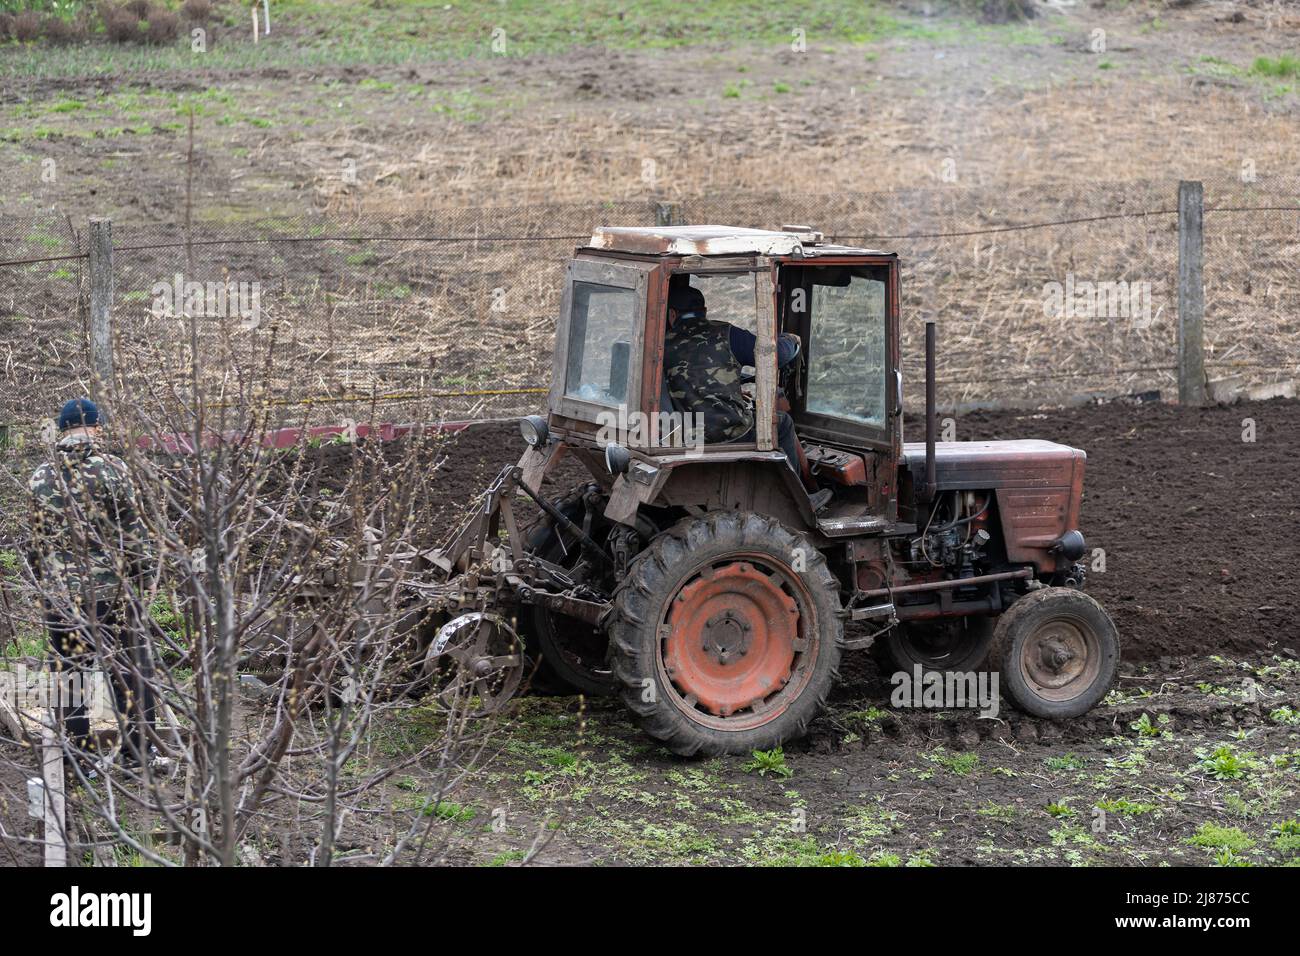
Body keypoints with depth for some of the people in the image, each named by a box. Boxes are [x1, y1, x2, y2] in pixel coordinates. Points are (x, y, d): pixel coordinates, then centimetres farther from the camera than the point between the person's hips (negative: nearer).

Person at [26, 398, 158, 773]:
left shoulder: (40, 478, 3)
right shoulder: (112, 470, -6)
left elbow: (35, 541, 9)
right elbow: (133, 531, -6)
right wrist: (141, 572, 4)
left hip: (60, 592, 2)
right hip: (113, 588, -2)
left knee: (70, 674, 7)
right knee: (130, 671, 8)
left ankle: (82, 759, 9)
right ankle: (137, 751, 11)